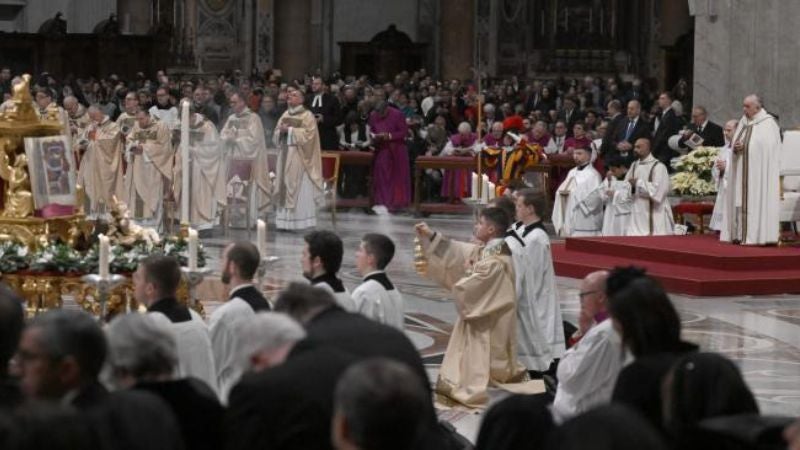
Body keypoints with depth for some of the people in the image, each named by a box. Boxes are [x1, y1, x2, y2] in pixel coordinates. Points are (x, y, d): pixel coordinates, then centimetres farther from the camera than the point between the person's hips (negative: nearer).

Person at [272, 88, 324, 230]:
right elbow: (277, 134, 16)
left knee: (301, 190, -6)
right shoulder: (285, 115, 16)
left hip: (299, 157, -6)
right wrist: (281, 130, -6)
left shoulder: (307, 115, -2)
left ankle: (303, 221, -5)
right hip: (285, 155, 6)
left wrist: (290, 130, -14)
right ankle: (285, 221, 5)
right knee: (285, 188, 3)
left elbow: (308, 134, -14)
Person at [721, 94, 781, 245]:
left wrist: (744, 146, -15)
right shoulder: (743, 122, 15)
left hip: (759, 171, -7)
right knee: (740, 202, 2)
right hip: (741, 171, 7)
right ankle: (740, 234, 2)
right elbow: (736, 144, 16)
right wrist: (736, 147, -6)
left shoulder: (768, 123, -6)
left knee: (756, 201, -10)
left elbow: (767, 148, -12)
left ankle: (756, 234, -10)